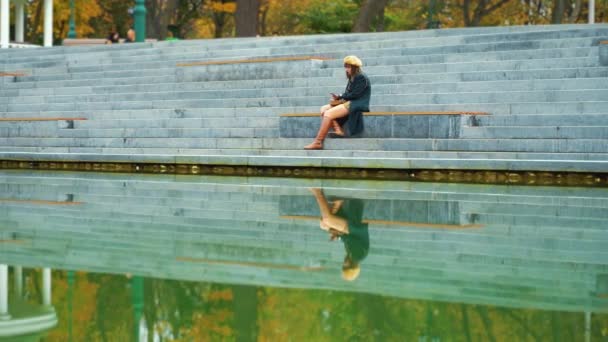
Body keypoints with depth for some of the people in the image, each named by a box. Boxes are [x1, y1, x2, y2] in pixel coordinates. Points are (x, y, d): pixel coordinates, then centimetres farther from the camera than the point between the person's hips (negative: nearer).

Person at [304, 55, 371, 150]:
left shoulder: (362, 78, -8)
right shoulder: (352, 79, 20)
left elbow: (355, 95, -15)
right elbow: (347, 94, 15)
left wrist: (340, 97, -7)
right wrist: (339, 97, -5)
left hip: (356, 105, -10)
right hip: (348, 103, 10)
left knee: (328, 114, -23)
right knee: (324, 109, -3)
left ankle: (318, 142, -22)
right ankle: (338, 130, -19)